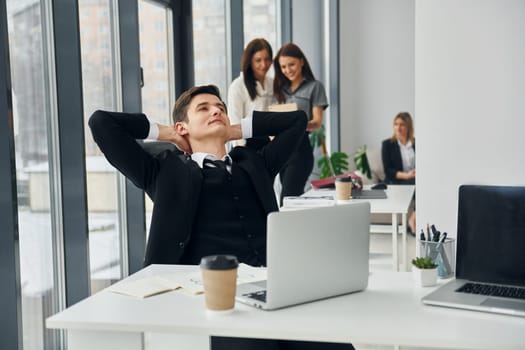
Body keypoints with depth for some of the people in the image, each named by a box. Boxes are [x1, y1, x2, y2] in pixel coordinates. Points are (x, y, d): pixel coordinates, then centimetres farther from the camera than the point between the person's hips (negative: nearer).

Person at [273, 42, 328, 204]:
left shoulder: (314, 86, 0)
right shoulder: (281, 88, 17)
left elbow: (317, 122, -7)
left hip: (300, 147, -6)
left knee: (287, 198, -14)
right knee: (294, 197, 7)